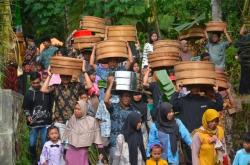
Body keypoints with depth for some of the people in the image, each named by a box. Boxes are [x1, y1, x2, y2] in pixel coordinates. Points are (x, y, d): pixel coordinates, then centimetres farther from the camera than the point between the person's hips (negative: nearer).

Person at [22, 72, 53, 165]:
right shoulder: (29, 93, 2)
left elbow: (51, 105, 7)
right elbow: (25, 107, 9)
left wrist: (50, 116, 3)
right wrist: (28, 116, -6)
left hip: (45, 122, -1)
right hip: (33, 122, 1)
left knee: (45, 143, 0)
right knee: (32, 143, 8)